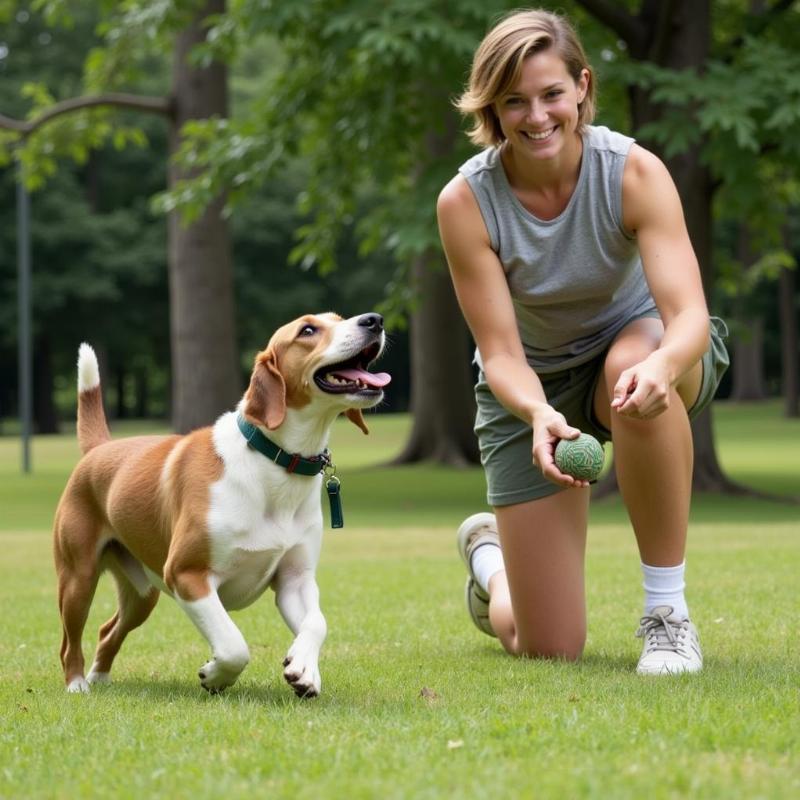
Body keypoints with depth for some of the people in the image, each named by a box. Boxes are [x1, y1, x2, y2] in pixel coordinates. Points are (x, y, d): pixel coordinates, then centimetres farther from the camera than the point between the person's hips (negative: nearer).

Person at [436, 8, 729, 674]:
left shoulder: (634, 172, -25)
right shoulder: (466, 202, -24)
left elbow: (689, 312, -34)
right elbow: (501, 353, -23)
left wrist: (661, 365, -57)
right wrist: (539, 416, -45)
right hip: (532, 387, 0)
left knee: (637, 365, -42)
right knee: (548, 649, -3)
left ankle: (668, 612, -25)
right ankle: (487, 552, 37)